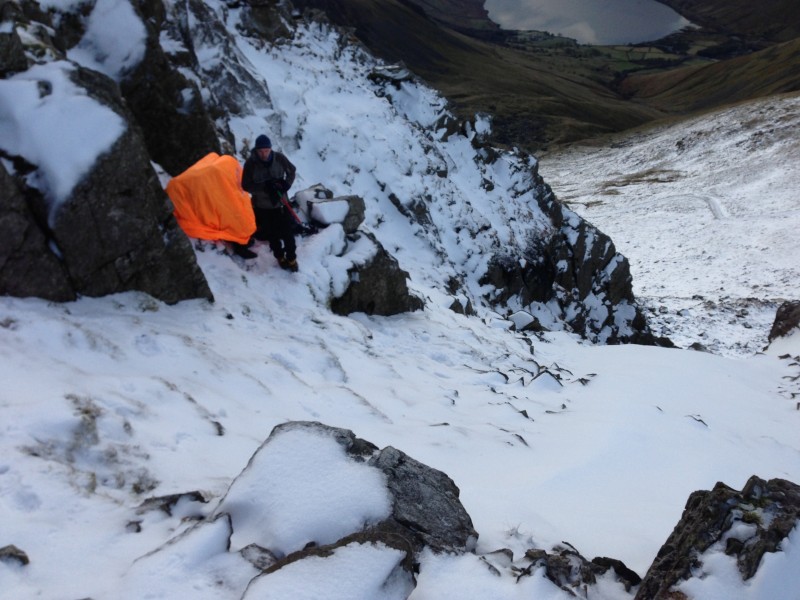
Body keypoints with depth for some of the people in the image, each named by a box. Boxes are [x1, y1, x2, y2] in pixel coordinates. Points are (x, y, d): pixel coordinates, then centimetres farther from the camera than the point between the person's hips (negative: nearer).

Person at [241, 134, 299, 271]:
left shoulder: (279, 157, -14)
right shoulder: (250, 163, -19)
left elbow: (292, 171, 3)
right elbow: (246, 185, -14)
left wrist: (286, 185, -16)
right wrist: (265, 187, -28)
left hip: (280, 202, 1)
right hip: (262, 206, -1)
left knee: (288, 231, 6)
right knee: (272, 234, 12)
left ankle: (291, 258, 26)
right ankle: (280, 257, 35)